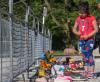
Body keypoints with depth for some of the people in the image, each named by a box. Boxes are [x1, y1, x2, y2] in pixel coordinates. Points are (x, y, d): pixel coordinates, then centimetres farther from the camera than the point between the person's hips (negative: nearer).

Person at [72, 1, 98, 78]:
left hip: (89, 39, -5)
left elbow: (96, 29, -8)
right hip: (81, 40, 5)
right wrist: (77, 32, -8)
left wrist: (88, 36, -17)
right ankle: (86, 71, 14)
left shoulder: (91, 18, -6)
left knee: (89, 54, -11)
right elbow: (74, 29, 15)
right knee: (84, 55, 8)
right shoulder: (78, 18, 10)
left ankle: (91, 72, -8)